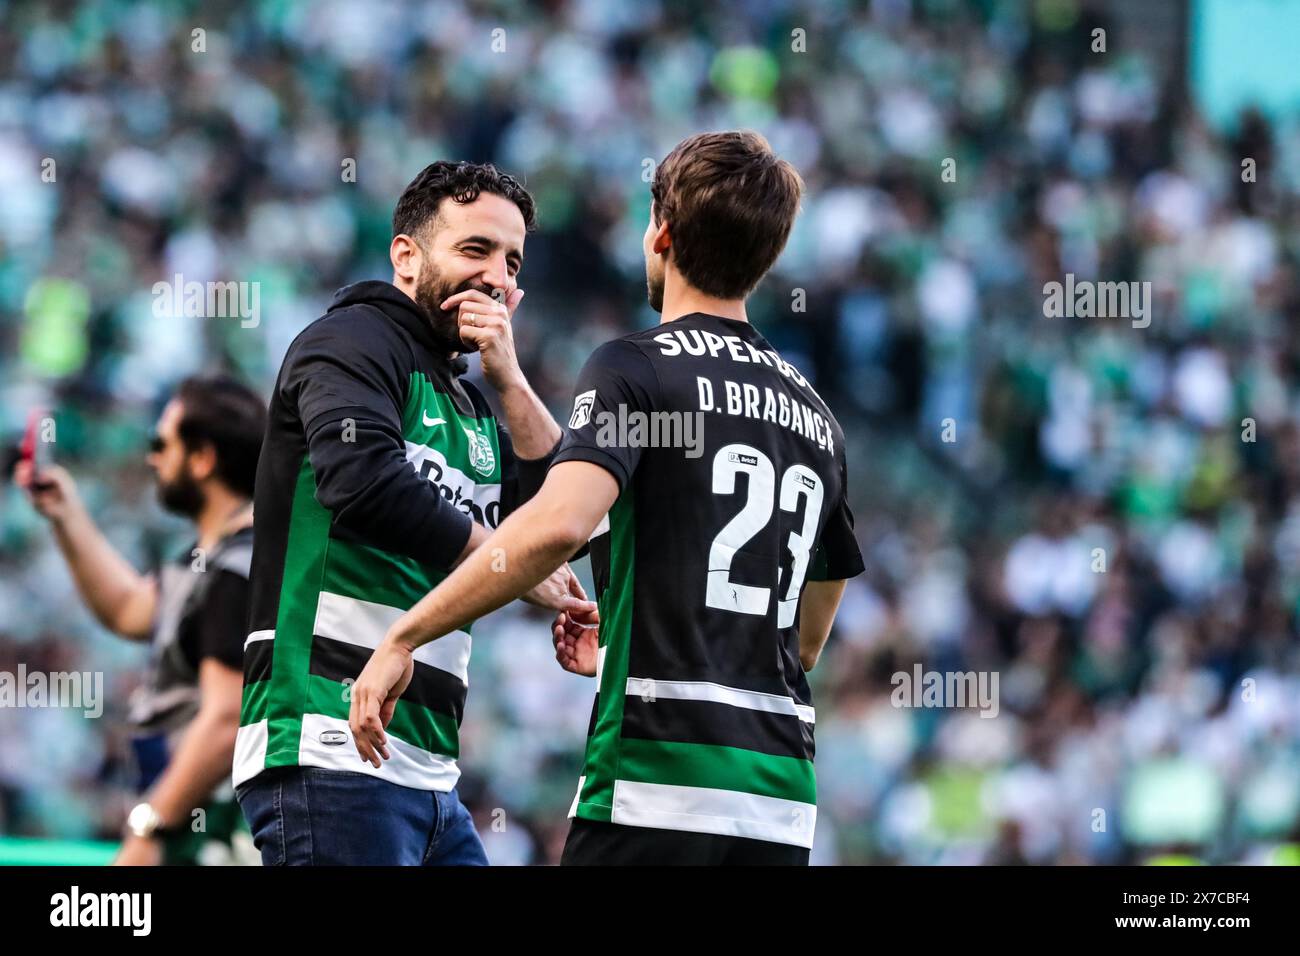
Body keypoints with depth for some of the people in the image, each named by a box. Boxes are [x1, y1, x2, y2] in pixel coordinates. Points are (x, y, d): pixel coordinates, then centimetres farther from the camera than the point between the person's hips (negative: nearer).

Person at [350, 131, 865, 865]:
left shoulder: (636, 367, -3)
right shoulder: (817, 417, 18)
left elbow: (557, 524, -21)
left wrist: (405, 638, -15)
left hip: (658, 779, -7)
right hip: (784, 802, 7)